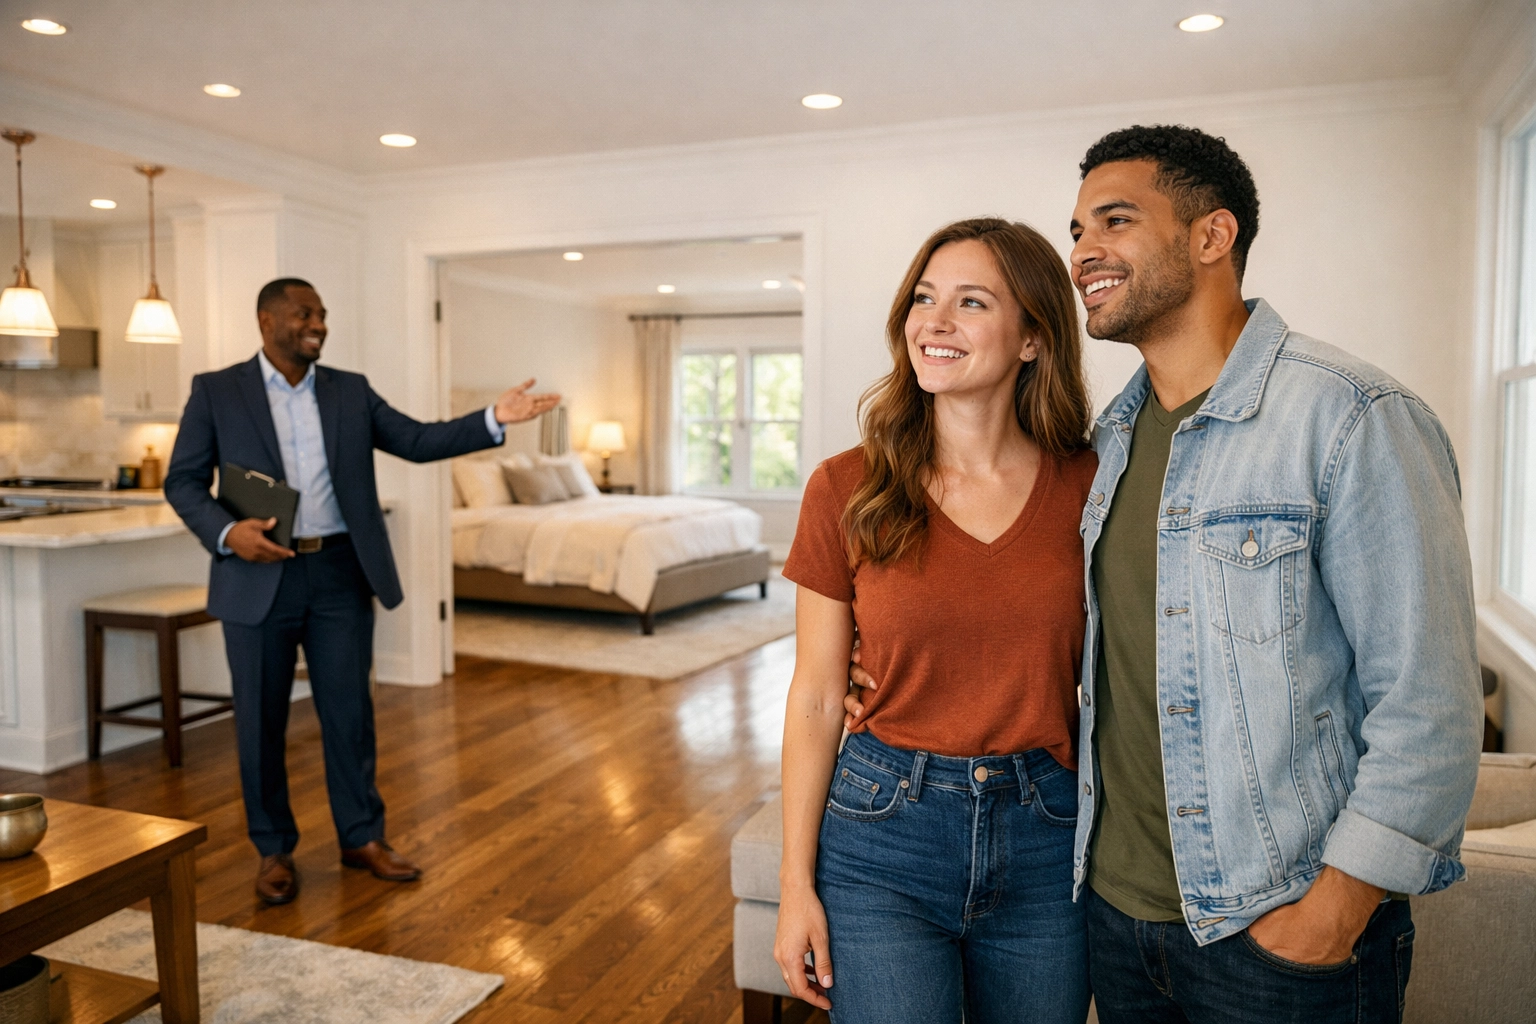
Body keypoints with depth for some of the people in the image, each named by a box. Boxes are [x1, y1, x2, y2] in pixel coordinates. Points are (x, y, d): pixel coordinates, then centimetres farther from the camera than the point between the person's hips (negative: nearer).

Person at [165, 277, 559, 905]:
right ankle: (273, 849, 24)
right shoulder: (216, 392, 1)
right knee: (261, 719, 8)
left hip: (340, 572, 2)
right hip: (259, 577, -2)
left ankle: (362, 837, 23)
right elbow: (182, 481, 1)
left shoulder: (351, 391, 9)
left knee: (349, 710, 8)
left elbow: (418, 441, 3)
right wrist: (226, 533, -18)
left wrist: (495, 420, -9)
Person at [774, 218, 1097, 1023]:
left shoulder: (1087, 488, -4)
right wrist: (796, 882, -3)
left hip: (1046, 837, 2)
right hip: (884, 834, -1)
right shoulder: (848, 489, -8)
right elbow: (816, 697, -4)